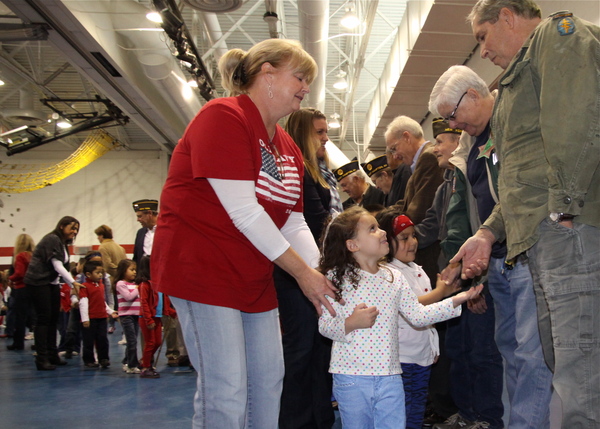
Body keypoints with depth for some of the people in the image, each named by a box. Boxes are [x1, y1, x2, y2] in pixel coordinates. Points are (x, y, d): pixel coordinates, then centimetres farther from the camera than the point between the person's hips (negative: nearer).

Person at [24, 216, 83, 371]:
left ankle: (52, 355, 16)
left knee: (54, 318, 9)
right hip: (38, 282, -9)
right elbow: (57, 266, -19)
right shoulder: (52, 240, -13)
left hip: (52, 283, 9)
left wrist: (74, 288, 6)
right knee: (44, 318, -10)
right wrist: (73, 282, -23)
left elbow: (63, 269, 13)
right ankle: (42, 359, -9)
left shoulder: (63, 244, 15)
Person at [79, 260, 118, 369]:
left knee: (102, 339, 7)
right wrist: (85, 318, -18)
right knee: (89, 340, 3)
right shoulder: (85, 286, -10)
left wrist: (110, 312, 21)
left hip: (102, 317, 6)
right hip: (90, 318, -6)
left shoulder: (101, 285, 14)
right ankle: (89, 360, 13)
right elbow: (83, 303, -14)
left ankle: (103, 359, 14)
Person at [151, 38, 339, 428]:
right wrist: (301, 271, -17)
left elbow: (294, 224, 10)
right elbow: (242, 211, -21)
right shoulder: (223, 117, -14)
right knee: (227, 391, -9)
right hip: (202, 266, -9)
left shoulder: (288, 148, 13)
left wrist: (322, 277, -3)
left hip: (255, 277, 9)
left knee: (269, 381, 11)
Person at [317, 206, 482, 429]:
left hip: (390, 378, 4)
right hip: (351, 379, -4)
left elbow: (418, 315, 9)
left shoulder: (394, 277, 8)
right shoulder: (336, 278, -7)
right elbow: (325, 325, -8)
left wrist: (456, 300, 4)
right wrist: (351, 323, -25)